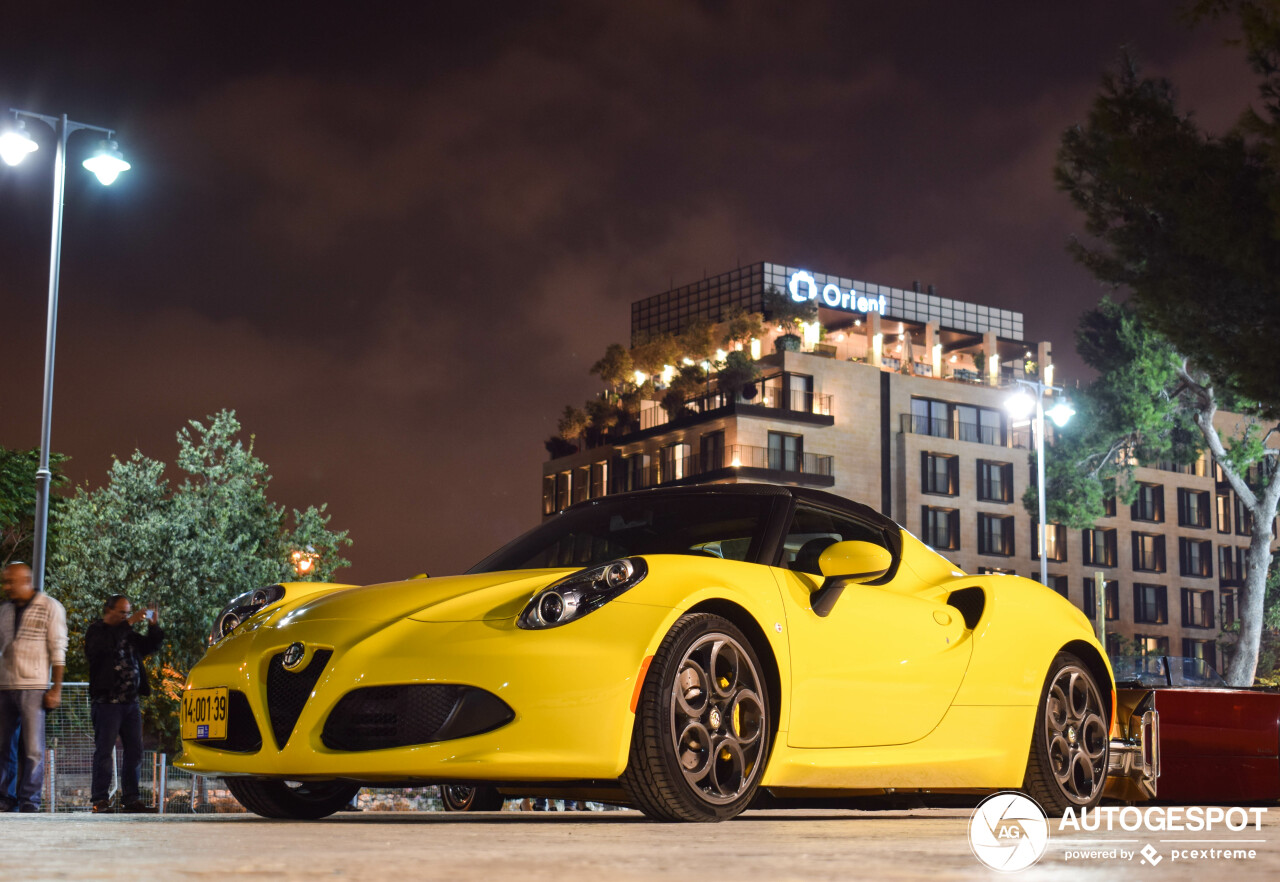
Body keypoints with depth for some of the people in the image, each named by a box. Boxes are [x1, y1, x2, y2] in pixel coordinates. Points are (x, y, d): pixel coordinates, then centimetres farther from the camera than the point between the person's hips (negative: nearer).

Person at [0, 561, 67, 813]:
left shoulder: (50, 608, 0)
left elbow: (58, 651, -3)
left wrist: (56, 689, -9)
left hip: (33, 688, -5)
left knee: (32, 749, -3)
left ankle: (29, 803, 1)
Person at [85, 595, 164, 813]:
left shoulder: (128, 634, 19)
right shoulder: (96, 631, 0)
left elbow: (151, 645, 18)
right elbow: (107, 644, -20)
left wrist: (154, 626, 1)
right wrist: (130, 623, -21)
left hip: (131, 703, 7)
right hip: (107, 702, -7)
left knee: (134, 751, 4)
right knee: (104, 750, -6)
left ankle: (130, 798, 8)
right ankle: (99, 799, -3)